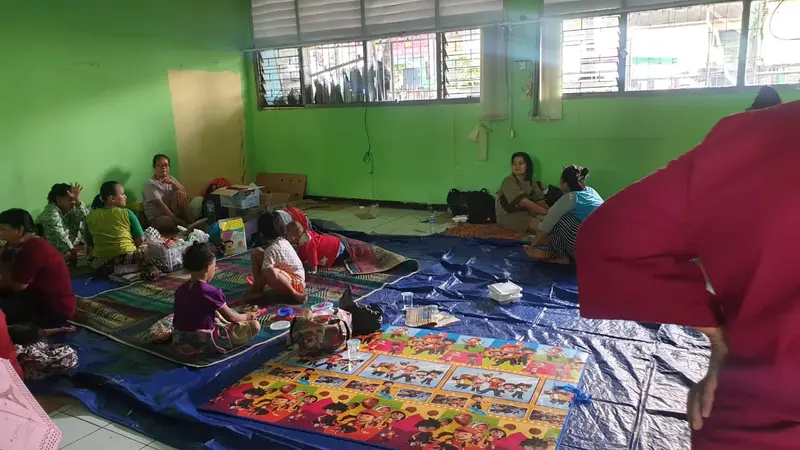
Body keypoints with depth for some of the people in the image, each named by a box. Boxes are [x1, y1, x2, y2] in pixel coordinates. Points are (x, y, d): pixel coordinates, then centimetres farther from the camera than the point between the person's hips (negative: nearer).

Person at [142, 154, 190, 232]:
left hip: (171, 212, 6)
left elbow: (183, 191, -2)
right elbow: (160, 205, -21)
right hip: (157, 218, -6)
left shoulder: (170, 179, 10)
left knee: (179, 193, -19)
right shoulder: (150, 184, -11)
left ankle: (186, 220, -15)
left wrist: (173, 183, -20)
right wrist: (175, 219, -29)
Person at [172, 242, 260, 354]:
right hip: (204, 342, -8)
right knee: (255, 325, -11)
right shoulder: (210, 292, -18)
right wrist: (247, 316, 11)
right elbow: (231, 317, -5)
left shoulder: (180, 290, 3)